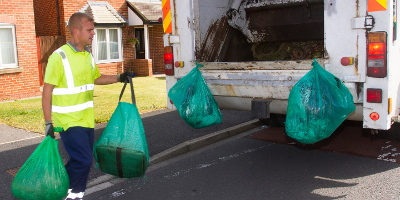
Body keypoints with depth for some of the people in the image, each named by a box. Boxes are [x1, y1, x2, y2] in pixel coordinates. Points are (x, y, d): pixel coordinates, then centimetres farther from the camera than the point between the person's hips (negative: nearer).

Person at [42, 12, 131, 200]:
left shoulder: (88, 55, 9)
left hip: (87, 119, 7)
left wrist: (118, 77, 12)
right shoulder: (59, 57, -14)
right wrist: (48, 123, -15)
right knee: (83, 160, -10)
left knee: (80, 161, 12)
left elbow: (96, 78, 26)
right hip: (69, 121, -7)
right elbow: (47, 92, -13)